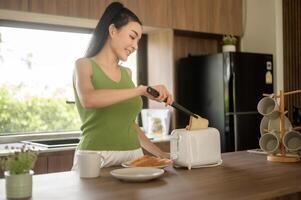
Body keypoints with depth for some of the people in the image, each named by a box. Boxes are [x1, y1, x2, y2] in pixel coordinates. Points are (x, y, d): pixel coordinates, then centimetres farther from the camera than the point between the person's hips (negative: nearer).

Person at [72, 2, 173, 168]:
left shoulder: (127, 73, 14)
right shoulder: (84, 65, 0)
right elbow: (88, 99, -21)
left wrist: (159, 153, 13)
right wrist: (141, 90, -24)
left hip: (133, 157, 4)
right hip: (96, 158, -4)